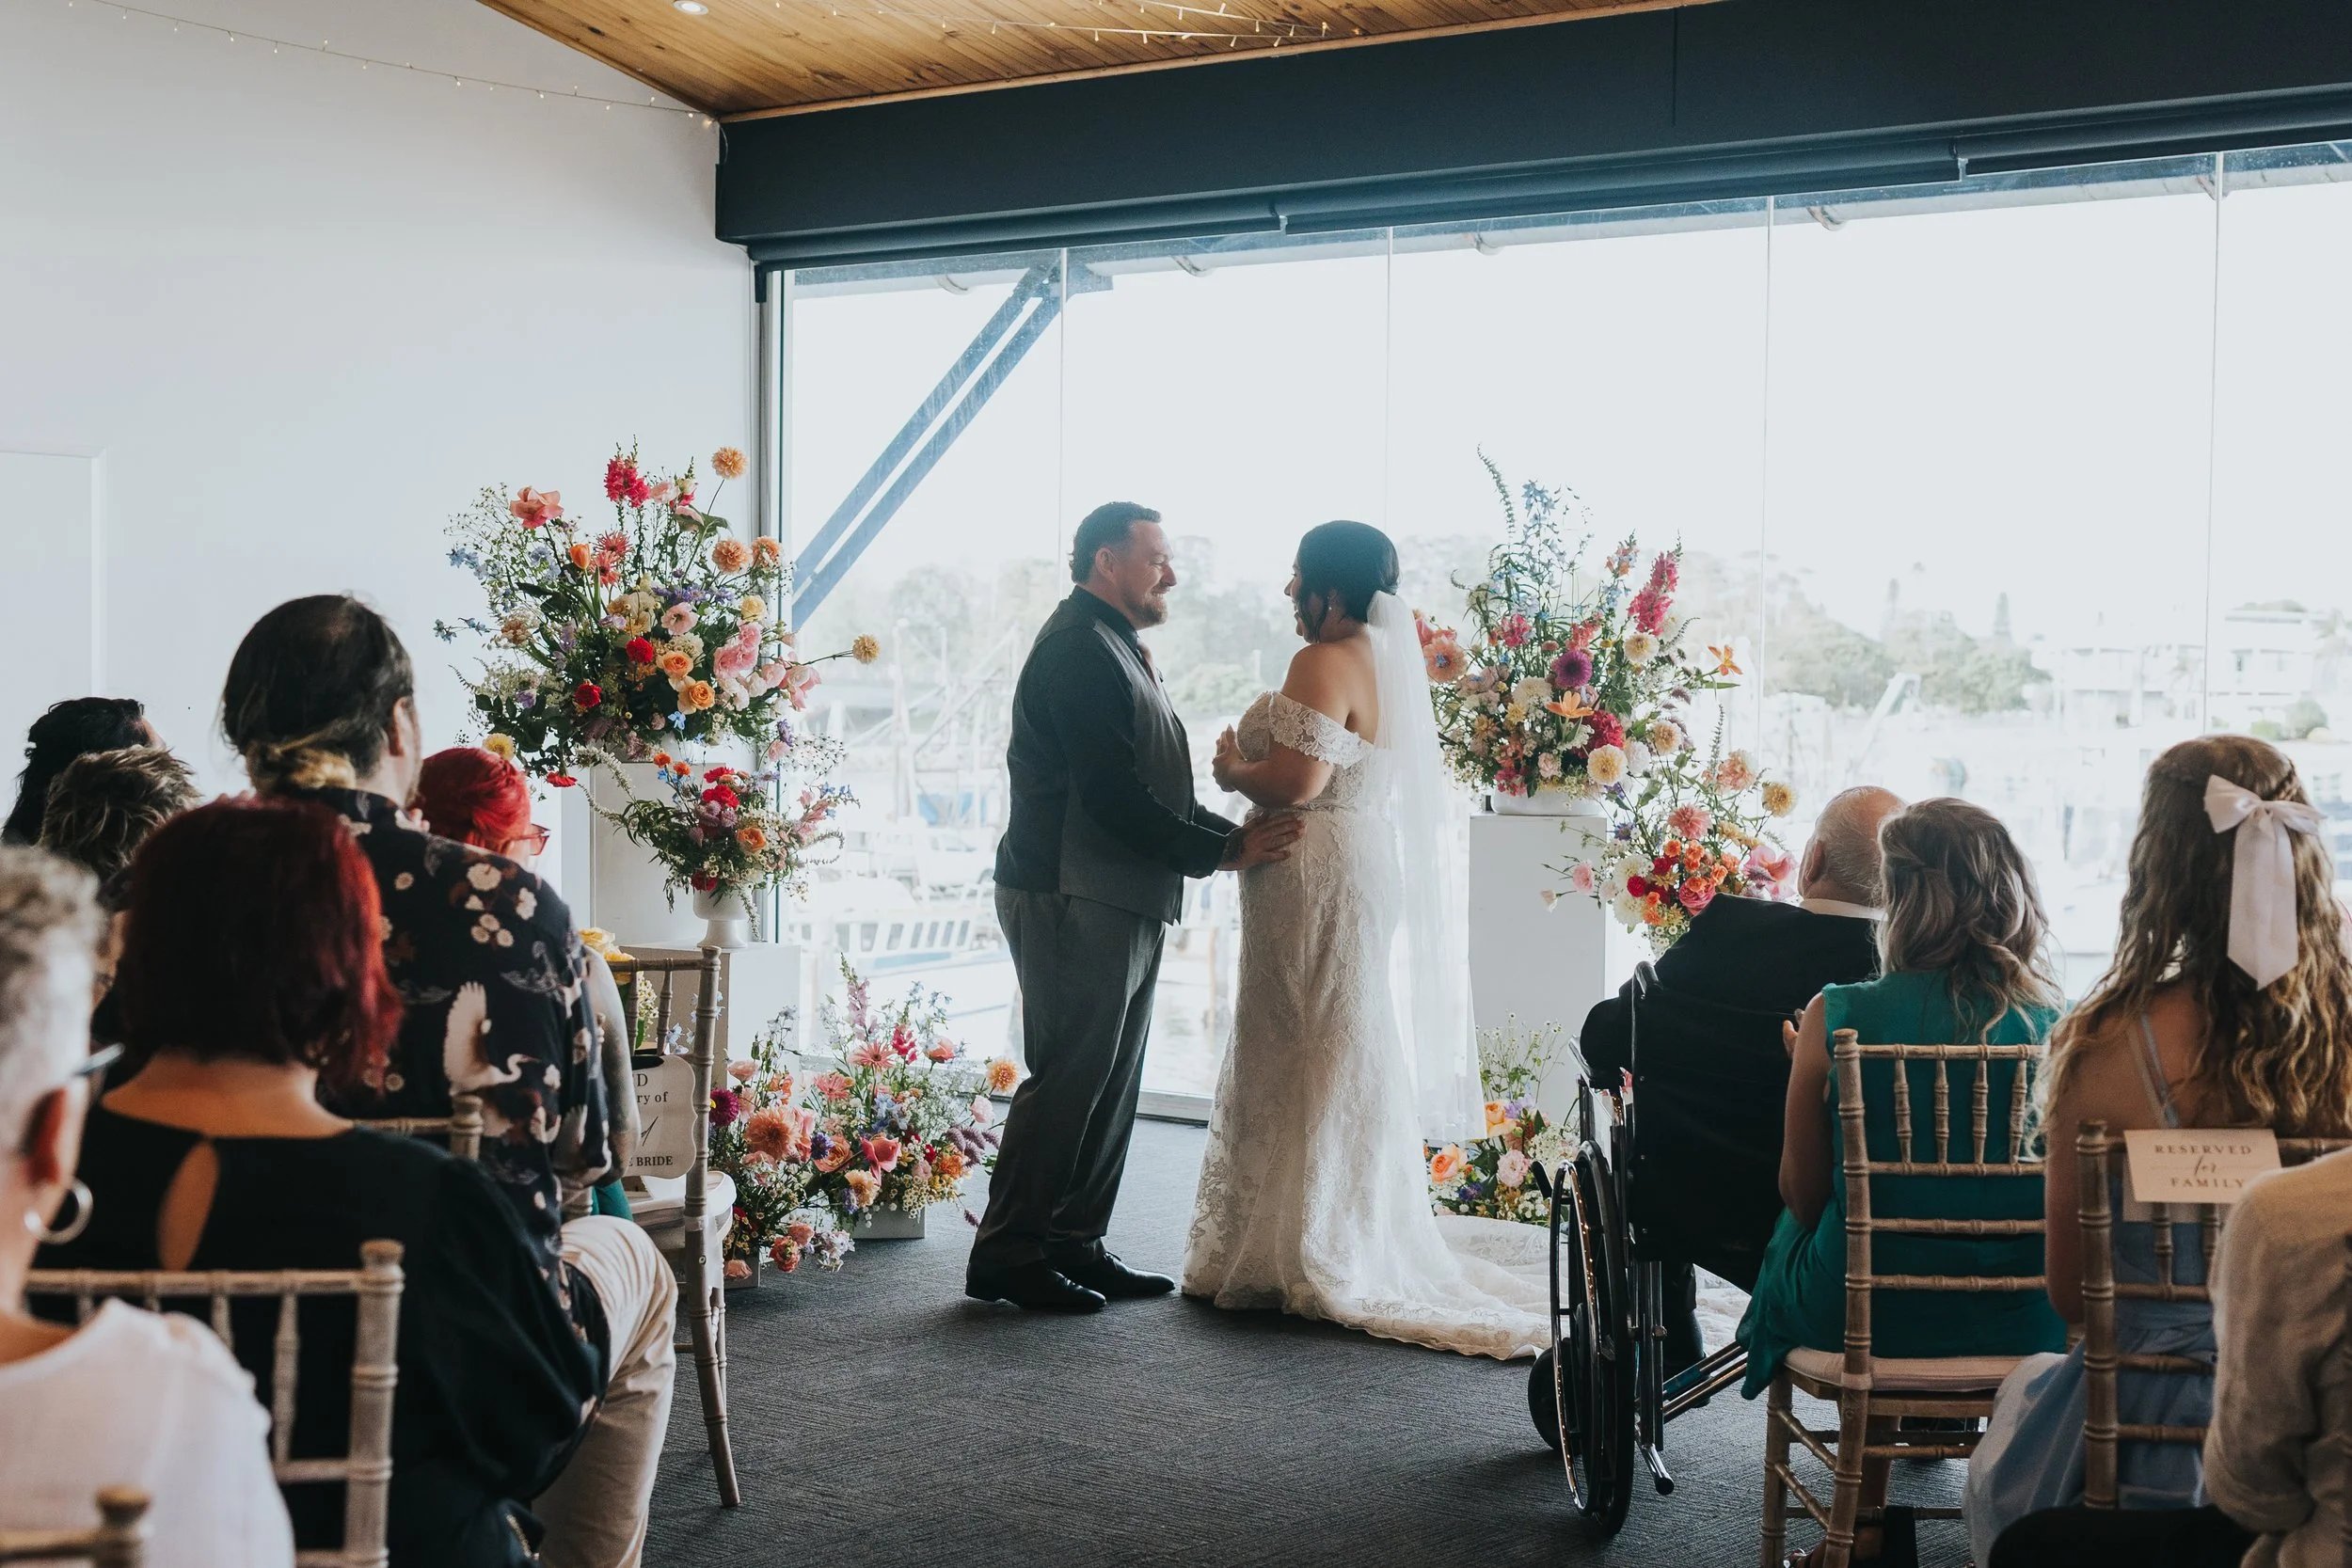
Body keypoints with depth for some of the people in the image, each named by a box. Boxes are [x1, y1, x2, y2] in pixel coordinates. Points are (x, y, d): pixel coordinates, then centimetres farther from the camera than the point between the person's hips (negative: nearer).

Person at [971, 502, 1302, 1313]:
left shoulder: (1112, 648, 20)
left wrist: (1232, 833, 8)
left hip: (1119, 904, 10)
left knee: (1108, 1082, 12)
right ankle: (1007, 1254, 2)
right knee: (1069, 1078, -6)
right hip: (1073, 901, -10)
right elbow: (1112, 794, -21)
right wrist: (1222, 849, -15)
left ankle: (1073, 1244, 20)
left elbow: (1147, 786, 21)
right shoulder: (1078, 650, -14)